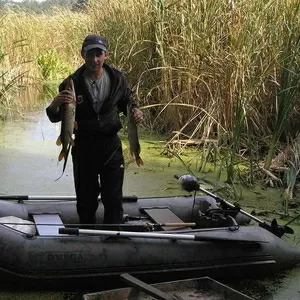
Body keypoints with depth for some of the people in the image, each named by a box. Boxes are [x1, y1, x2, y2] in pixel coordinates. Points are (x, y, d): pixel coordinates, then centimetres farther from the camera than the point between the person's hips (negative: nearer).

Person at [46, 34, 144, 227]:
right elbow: (55, 117, -7)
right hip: (84, 146, -1)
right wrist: (56, 104, -31)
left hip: (111, 144, 1)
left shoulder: (117, 78, -6)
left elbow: (127, 101, 12)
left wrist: (135, 111, -11)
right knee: (86, 197, 13)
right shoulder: (73, 83, -12)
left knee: (114, 198, 6)